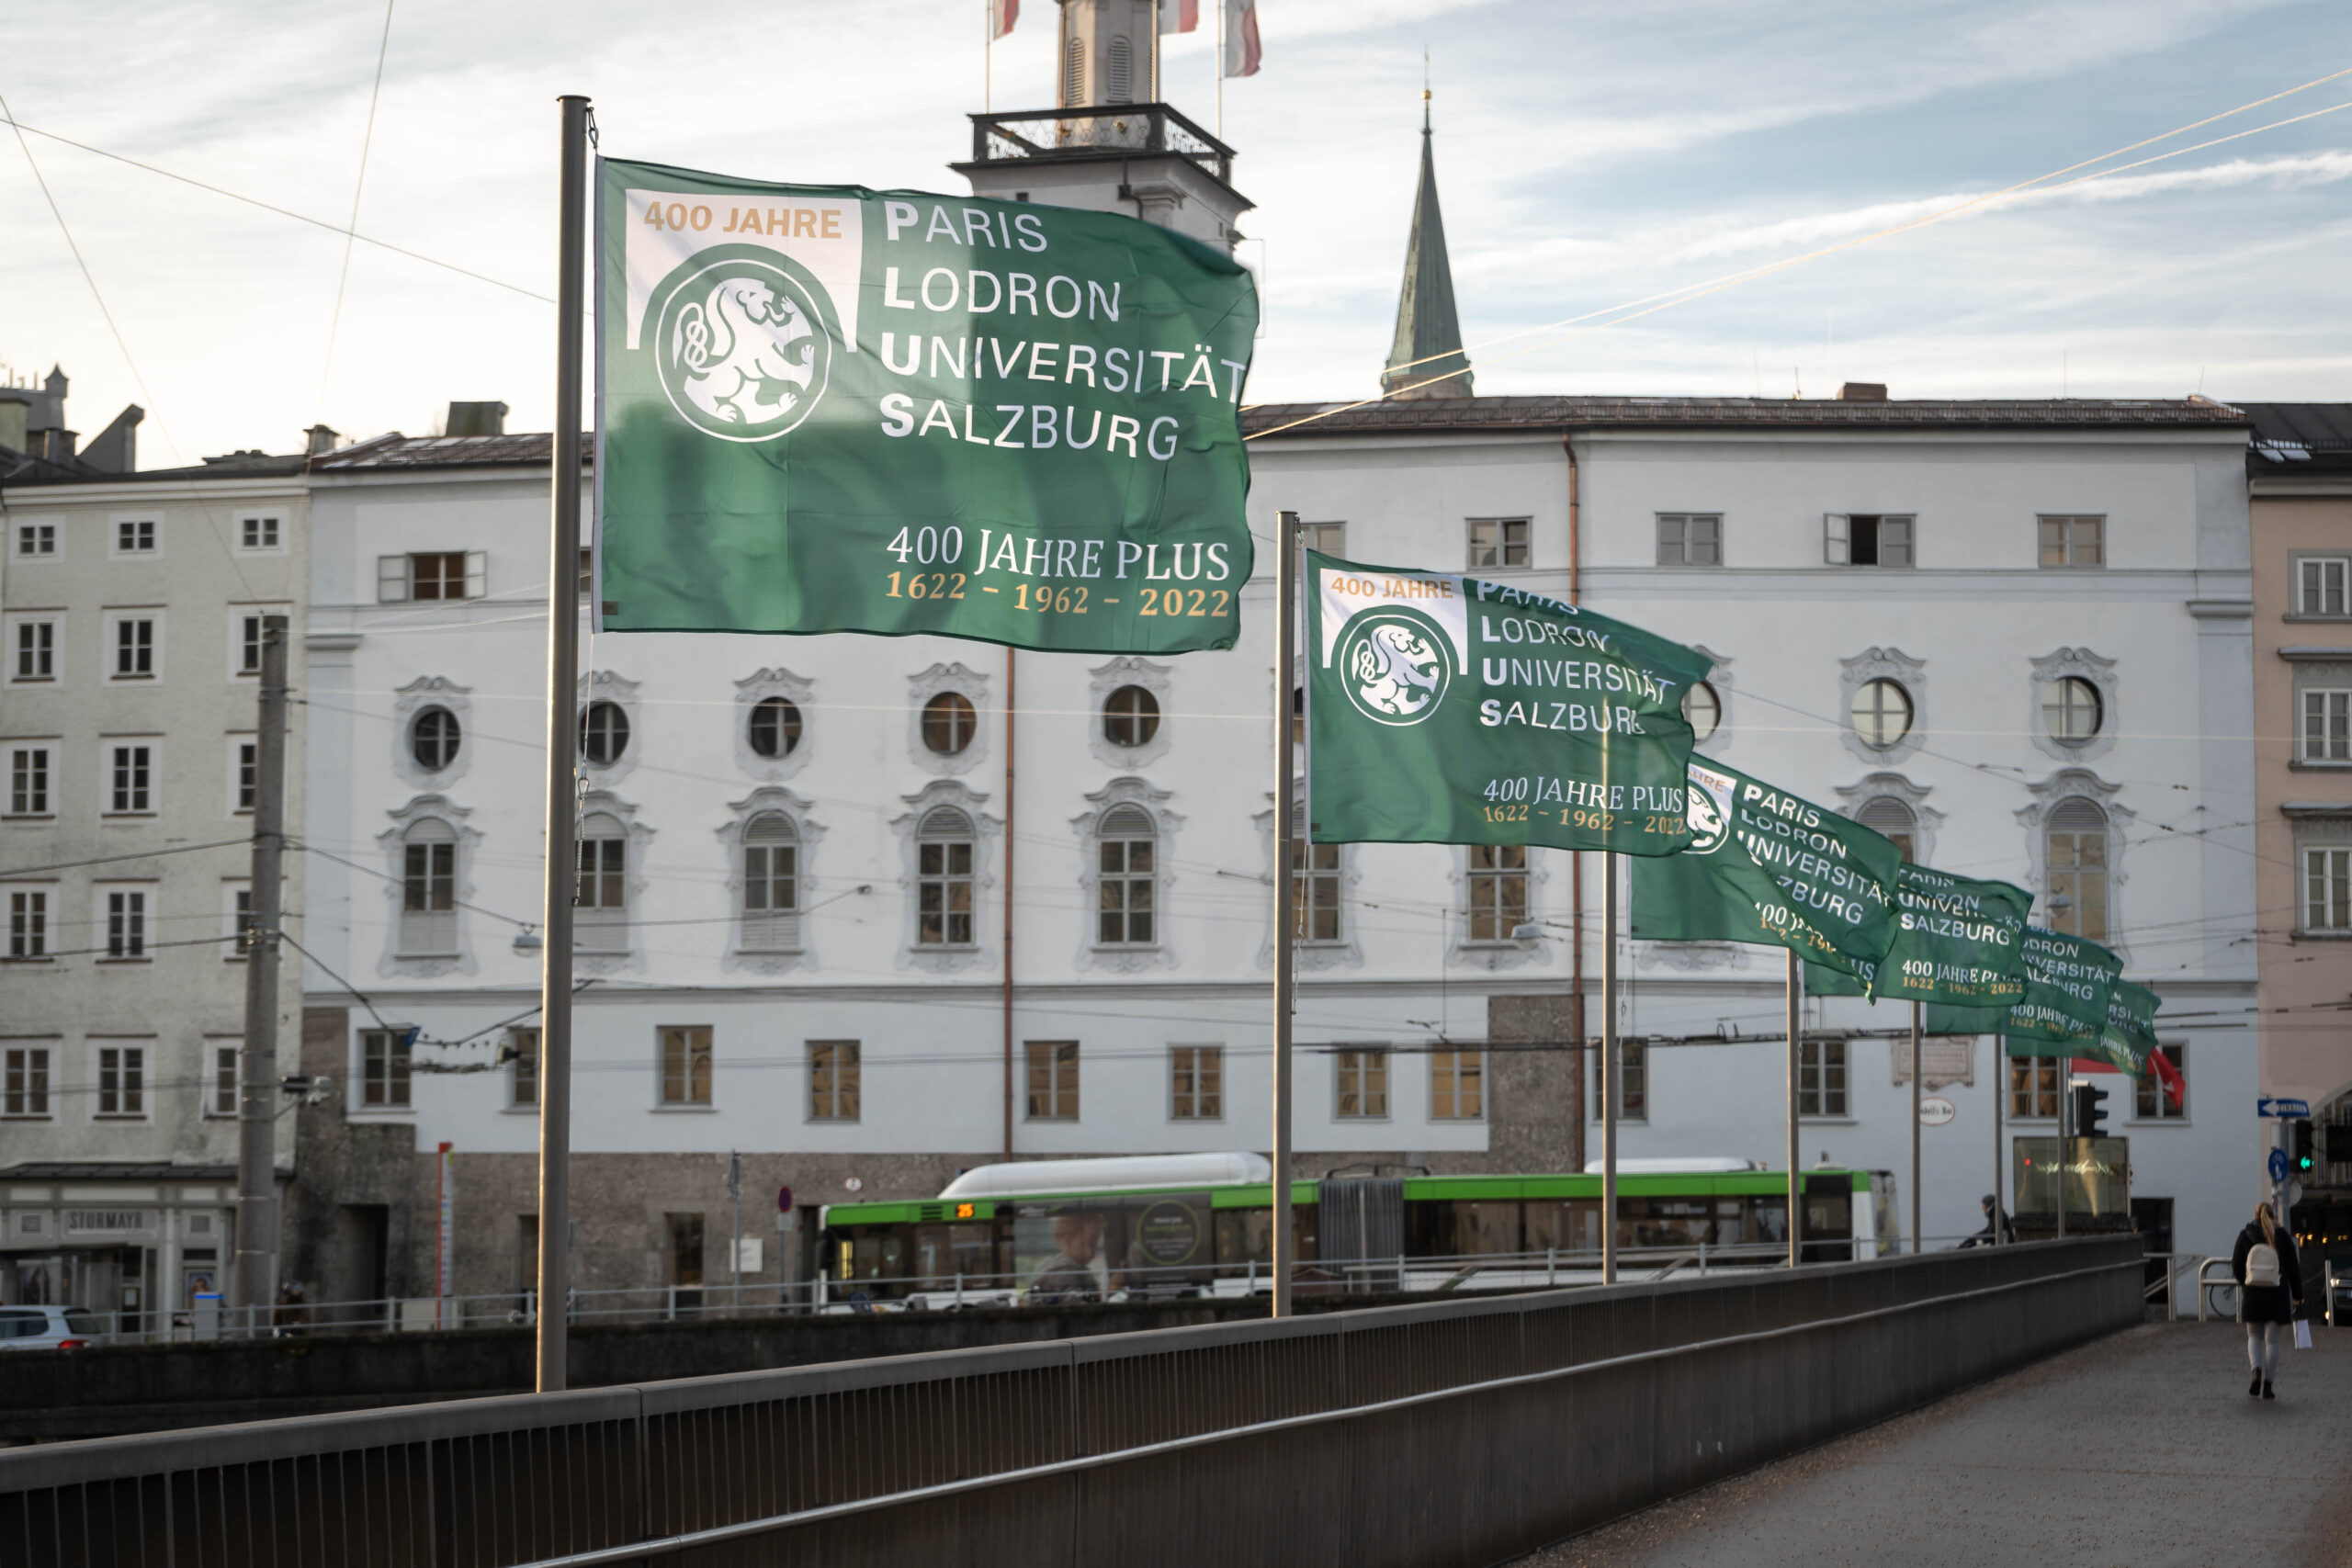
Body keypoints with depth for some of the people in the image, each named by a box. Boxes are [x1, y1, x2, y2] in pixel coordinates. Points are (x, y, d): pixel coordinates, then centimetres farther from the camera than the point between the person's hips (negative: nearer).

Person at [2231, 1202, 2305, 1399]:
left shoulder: (2245, 1236, -2)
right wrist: (2298, 1296, 5)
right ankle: (2267, 1386, 4)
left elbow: (2236, 1267, 0)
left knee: (2254, 1337, 15)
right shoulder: (2282, 1236, -3)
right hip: (2277, 1295, -1)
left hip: (2252, 1295, 1)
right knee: (2272, 1341, 7)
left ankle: (2257, 1373, -11)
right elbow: (2293, 1268, -3)